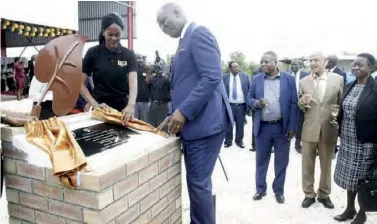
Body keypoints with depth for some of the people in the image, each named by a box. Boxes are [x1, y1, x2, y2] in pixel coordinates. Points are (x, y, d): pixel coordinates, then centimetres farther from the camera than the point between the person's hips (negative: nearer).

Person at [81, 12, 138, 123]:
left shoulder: (129, 54, -2)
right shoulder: (93, 53, -4)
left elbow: (133, 81, -16)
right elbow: (81, 83, -3)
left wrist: (131, 105, -34)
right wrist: (95, 104, -17)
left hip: (123, 109, 1)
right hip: (101, 109, 0)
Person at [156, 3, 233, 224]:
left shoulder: (199, 34, -9)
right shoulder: (186, 40, 20)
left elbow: (212, 77, -21)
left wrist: (184, 112, -21)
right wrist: (174, 114, 13)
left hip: (204, 122, -10)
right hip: (193, 122, 10)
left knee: (198, 182, -1)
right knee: (196, 181, 17)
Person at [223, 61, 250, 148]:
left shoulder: (245, 76, 5)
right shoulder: (225, 77, 2)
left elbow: (249, 90, 6)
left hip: (241, 105, 1)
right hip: (229, 105, -1)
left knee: (240, 124, 8)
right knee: (229, 124, 5)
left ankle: (239, 141, 20)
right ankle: (228, 141, 17)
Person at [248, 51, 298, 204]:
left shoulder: (288, 79, -2)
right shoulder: (256, 79, 4)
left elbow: (293, 104, -3)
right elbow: (249, 98, 9)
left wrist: (292, 127, -7)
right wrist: (256, 103, -15)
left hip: (282, 127, -1)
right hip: (262, 127, 2)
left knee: (281, 161, 10)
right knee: (261, 160, 11)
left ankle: (279, 190, 27)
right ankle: (260, 189, 28)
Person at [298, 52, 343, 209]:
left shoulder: (338, 79, -2)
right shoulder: (303, 81, 1)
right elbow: (300, 107, 4)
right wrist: (302, 102, -17)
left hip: (329, 130, 0)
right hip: (309, 129, 1)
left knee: (326, 165, 14)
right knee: (307, 165, 10)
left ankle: (324, 194, 33)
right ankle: (309, 194, 27)